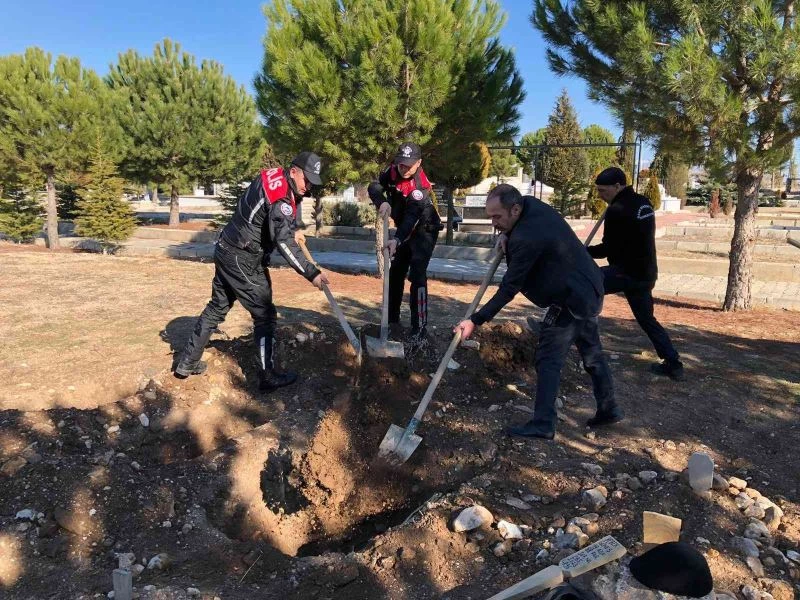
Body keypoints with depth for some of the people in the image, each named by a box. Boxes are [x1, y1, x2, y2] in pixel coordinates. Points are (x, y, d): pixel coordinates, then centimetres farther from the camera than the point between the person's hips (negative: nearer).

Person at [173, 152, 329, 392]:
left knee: (217, 308, 19)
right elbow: (284, 243, -29)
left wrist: (291, 230, 9)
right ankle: (268, 377, 8)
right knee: (265, 316, 0)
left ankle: (187, 363, 29)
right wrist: (312, 273, -29)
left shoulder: (273, 177, 6)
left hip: (226, 251, 10)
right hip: (243, 261, -10)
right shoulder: (281, 197, -22)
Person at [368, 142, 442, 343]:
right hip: (404, 229, 8)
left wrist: (397, 240, -55)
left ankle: (420, 328, -18)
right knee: (395, 273, 12)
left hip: (424, 230, -7)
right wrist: (382, 202, -40)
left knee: (417, 275, -20)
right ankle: (392, 319, 25)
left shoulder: (420, 187, -31)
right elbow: (374, 187, -19)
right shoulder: (392, 171, -12)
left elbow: (412, 217, -41)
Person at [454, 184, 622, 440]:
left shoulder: (527, 238, -30)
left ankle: (543, 424, -2)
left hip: (571, 301, -11)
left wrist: (476, 321, -24)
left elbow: (509, 289, -27)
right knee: (592, 353, 20)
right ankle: (608, 409, 34)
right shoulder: (530, 203, -2)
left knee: (548, 360, -6)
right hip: (589, 291, 11)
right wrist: (507, 237, 2)